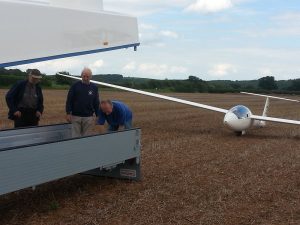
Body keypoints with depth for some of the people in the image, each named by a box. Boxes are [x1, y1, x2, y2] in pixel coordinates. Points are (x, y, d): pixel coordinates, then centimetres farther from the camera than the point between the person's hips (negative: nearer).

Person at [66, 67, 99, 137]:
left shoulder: (94, 88, 5)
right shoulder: (75, 86, 1)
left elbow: (96, 103, 9)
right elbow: (69, 100, 1)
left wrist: (98, 116, 5)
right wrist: (68, 113, -5)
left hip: (88, 117, 1)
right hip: (76, 116, -1)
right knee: (75, 136, 1)